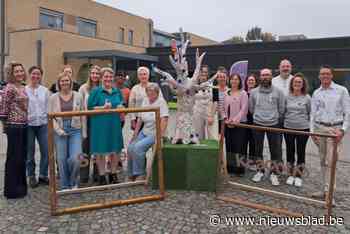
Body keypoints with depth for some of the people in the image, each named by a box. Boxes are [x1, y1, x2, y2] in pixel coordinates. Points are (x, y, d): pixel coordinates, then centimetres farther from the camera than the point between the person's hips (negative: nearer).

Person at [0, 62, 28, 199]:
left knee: (22, 157, 15)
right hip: (14, 126, -8)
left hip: (23, 126, 8)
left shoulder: (22, 87, 12)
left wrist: (24, 121, 16)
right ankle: (12, 190, 13)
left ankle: (20, 186, 28)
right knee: (14, 157, 1)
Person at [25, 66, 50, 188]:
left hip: (43, 124, 2)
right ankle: (31, 176, 21)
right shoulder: (24, 90, -2)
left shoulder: (45, 90, 6)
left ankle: (43, 175, 18)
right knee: (30, 152, 7)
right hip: (28, 125, -2)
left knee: (46, 151, 3)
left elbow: (48, 107, 8)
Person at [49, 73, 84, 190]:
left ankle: (74, 182, 17)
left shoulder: (78, 96, 4)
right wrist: (58, 130, -8)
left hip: (75, 130, 0)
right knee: (62, 159, 4)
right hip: (60, 131, 0)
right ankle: (65, 185, 21)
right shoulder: (53, 98, 4)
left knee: (75, 158, -9)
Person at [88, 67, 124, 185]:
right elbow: (90, 108, -6)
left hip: (115, 124, 4)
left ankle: (113, 174, 28)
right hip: (100, 125, -4)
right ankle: (102, 176, 20)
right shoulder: (96, 91, -2)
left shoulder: (117, 91, 11)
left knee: (116, 150, 10)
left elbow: (122, 105, 20)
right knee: (100, 151, 5)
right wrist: (103, 108, -18)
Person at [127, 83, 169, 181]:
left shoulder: (161, 102, -10)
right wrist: (135, 134, 9)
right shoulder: (145, 101, 10)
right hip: (144, 132, 7)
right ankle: (131, 175, 14)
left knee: (138, 147, -23)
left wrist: (161, 135, -25)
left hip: (155, 134, -7)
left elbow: (164, 119, -19)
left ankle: (140, 174, -6)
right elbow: (140, 119, 11)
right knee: (130, 148, -4)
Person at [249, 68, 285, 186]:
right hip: (258, 124, 2)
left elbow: (281, 109, 4)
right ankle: (260, 171, 25)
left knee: (274, 150, 4)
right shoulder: (253, 92, 3)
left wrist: (275, 118, 7)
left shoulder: (278, 91, -1)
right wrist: (258, 116, 11)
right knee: (258, 149, 10)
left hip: (273, 124, -1)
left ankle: (274, 173, 17)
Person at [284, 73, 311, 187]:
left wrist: (310, 126, 3)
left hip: (303, 128, -2)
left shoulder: (307, 98, -4)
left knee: (301, 152, 7)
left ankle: (298, 176, 20)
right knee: (290, 152, 11)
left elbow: (311, 114, 3)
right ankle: (291, 175, 25)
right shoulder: (287, 97, 0)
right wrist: (284, 121, 8)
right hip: (288, 128, 2)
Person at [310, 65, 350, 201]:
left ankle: (328, 192, -3)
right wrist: (312, 131, 2)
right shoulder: (316, 93, 9)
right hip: (320, 128, 4)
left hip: (335, 128, -4)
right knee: (323, 160, 9)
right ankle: (325, 189, 19)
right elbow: (313, 113, 10)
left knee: (330, 162, -8)